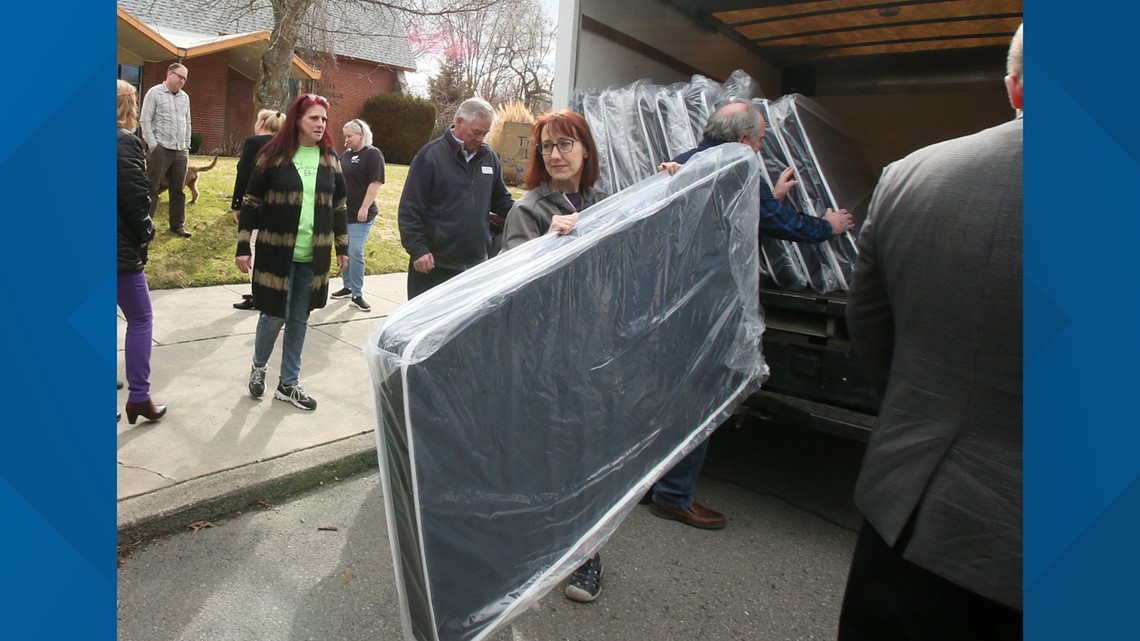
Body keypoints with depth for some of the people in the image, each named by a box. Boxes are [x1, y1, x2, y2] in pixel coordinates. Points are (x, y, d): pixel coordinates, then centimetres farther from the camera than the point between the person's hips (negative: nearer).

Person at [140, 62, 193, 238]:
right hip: (161, 149, -5)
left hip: (180, 151, 5)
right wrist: (152, 145, -11)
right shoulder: (154, 93, -2)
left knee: (178, 190, 10)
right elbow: (145, 120, -5)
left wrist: (187, 146, 13)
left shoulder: (185, 97, 14)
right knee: (151, 189, -1)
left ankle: (178, 225, 18)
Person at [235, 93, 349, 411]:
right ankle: (259, 365, 31)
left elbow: (338, 205, 12)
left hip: (314, 254, 4)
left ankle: (289, 383, 23)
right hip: (277, 250, -3)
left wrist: (342, 246, 11)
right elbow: (251, 201, -3)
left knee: (299, 319, 10)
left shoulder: (330, 158, 6)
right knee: (274, 314, 1)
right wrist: (243, 247, -6)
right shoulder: (274, 155, -6)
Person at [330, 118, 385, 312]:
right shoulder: (346, 155, 15)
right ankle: (348, 287, 23)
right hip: (342, 211, 7)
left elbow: (376, 182, -15)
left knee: (355, 251, -9)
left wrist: (365, 208, -20)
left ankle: (357, 294, -1)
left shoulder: (373, 154, -8)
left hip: (360, 213, -7)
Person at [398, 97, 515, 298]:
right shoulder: (430, 155, -8)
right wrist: (417, 249, -17)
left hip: (477, 264, 5)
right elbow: (410, 209, -10)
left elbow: (502, 201, 18)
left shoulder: (489, 157, 9)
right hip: (435, 265, -5)